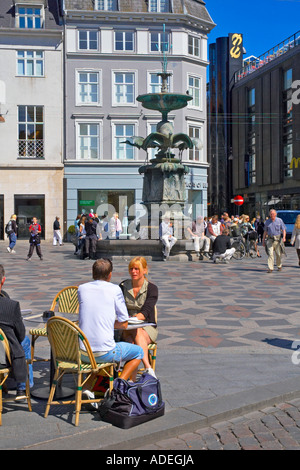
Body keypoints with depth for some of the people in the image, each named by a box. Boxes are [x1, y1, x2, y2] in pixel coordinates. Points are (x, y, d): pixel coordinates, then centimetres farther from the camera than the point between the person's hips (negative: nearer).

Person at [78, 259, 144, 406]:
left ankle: (87, 387, 21)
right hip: (104, 353, -4)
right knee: (138, 351, 20)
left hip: (83, 353, 4)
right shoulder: (114, 289, -5)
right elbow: (124, 324, -3)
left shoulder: (82, 288, 5)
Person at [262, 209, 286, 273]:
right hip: (270, 239, 1)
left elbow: (284, 229, 2)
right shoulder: (267, 221, 8)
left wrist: (284, 237, -14)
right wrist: (263, 240, 10)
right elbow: (265, 231, 14)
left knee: (279, 254, 5)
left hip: (277, 239, -1)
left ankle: (279, 266, 27)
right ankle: (270, 268, -11)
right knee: (270, 253, -10)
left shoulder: (279, 220, 3)